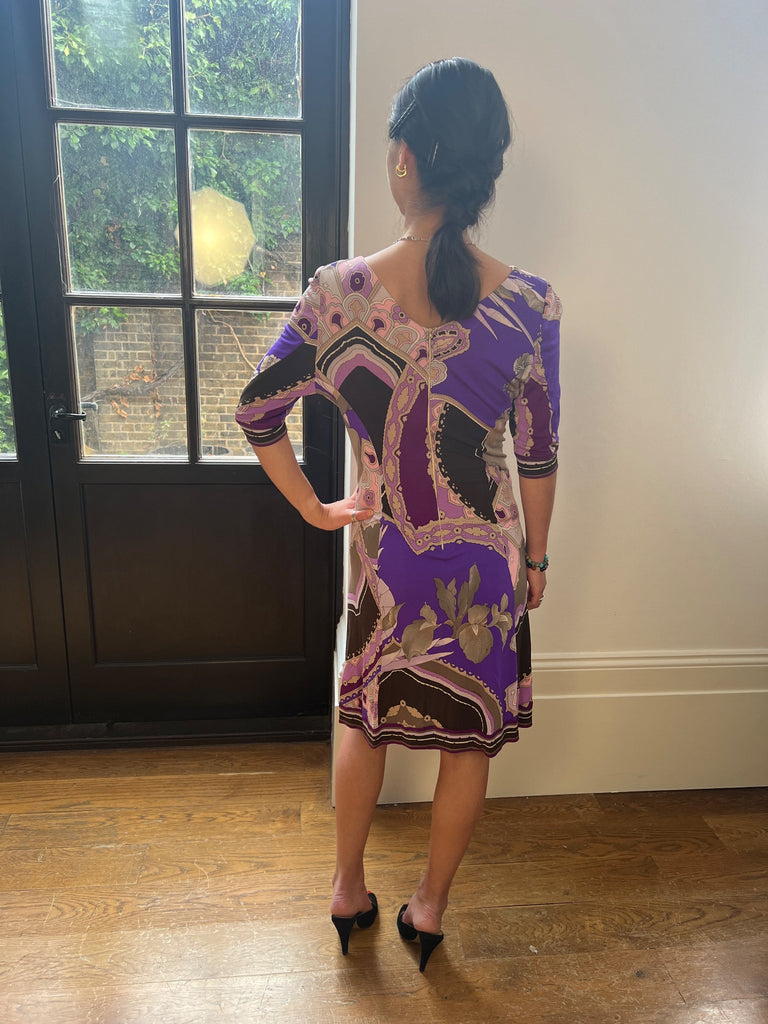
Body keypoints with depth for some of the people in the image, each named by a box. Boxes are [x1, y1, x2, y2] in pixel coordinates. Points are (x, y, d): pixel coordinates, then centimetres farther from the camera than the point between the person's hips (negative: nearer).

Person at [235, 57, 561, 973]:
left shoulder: (338, 294, -14)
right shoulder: (529, 306, -14)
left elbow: (256, 409, -7)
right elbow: (538, 457, -7)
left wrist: (315, 508, 5)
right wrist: (535, 557, 8)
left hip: (384, 553, 1)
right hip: (486, 555, 0)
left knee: (365, 717, 24)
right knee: (470, 734, 19)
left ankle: (348, 889, 43)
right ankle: (430, 907, 40)